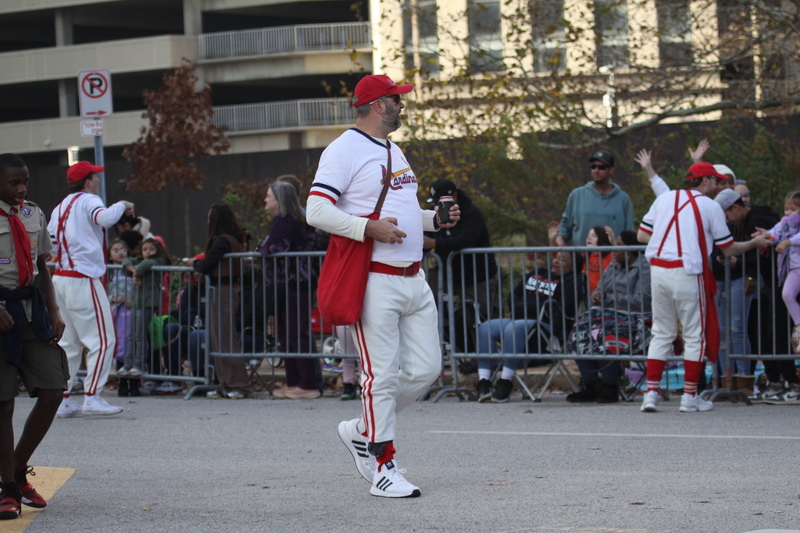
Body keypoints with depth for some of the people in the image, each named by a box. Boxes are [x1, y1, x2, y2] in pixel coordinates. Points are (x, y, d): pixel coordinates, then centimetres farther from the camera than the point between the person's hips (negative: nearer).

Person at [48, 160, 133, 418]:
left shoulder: (61, 207, 17)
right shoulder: (88, 201, -6)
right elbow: (104, 218, -27)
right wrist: (121, 205, -10)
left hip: (60, 278, 9)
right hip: (83, 279, -9)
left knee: (69, 341, 13)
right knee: (103, 340, -5)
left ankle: (62, 399, 11)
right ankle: (92, 396, -10)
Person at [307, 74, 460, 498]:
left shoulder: (393, 151, 21)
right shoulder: (345, 150, -8)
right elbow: (317, 210, -16)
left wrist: (435, 218, 13)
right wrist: (368, 228, -25)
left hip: (413, 278, 9)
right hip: (374, 281, -9)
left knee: (425, 369, 7)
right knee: (382, 374, -6)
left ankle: (362, 430, 23)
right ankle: (383, 467, 1)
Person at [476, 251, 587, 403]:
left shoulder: (572, 281, 2)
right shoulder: (536, 274, 24)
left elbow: (564, 308, -13)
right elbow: (513, 296, 22)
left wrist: (526, 308, -8)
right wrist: (518, 308, -3)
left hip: (547, 326, -7)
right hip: (518, 320, 7)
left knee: (514, 328, -36)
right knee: (485, 328, -16)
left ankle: (505, 382, -36)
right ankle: (483, 382, -24)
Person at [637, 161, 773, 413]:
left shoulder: (664, 199, 12)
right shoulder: (711, 206, 0)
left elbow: (642, 235, 12)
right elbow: (729, 249, 3)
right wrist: (755, 243, 20)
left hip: (658, 268, 5)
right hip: (687, 273, -5)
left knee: (661, 333, 13)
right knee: (695, 335, 6)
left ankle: (651, 393, 6)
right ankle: (690, 397, 8)